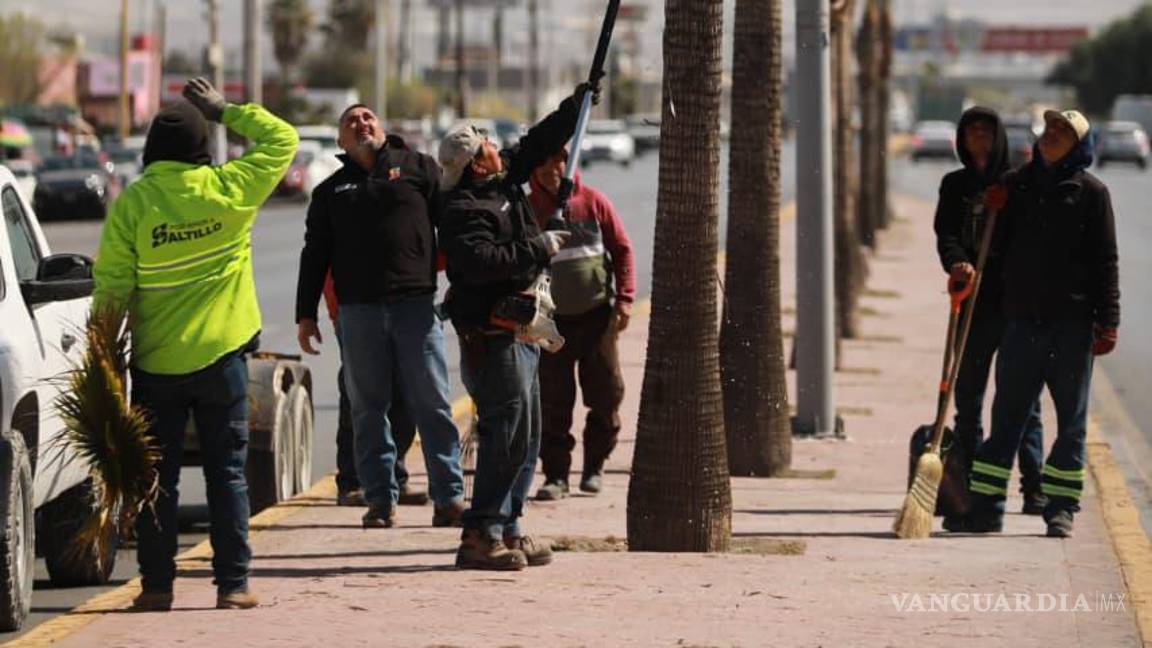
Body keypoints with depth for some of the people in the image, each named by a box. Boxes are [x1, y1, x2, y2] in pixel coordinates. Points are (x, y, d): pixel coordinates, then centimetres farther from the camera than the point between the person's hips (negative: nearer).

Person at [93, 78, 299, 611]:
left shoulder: (131, 203, -7)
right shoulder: (229, 189, -7)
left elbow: (111, 287, -7)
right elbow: (282, 138, 7)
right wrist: (225, 111, 12)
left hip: (155, 362, 0)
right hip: (219, 354, 0)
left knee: (157, 475, 7)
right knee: (227, 472, 6)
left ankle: (157, 583, 8)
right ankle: (232, 583, 3)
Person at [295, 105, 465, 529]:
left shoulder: (418, 168, 10)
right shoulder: (331, 191, 17)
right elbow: (314, 255, 16)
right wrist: (306, 315, 9)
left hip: (415, 303, -2)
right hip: (358, 313, 2)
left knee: (432, 405, -3)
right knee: (368, 410, 3)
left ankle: (449, 497, 0)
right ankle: (380, 501, 8)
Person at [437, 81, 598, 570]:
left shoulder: (503, 182, 13)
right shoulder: (463, 211, -16)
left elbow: (537, 145, 28)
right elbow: (482, 262, -30)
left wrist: (576, 106, 25)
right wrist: (538, 249, -21)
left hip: (519, 334, 10)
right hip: (492, 338, -10)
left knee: (525, 438, 12)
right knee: (508, 435, -12)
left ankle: (506, 529, 17)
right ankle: (480, 535, -11)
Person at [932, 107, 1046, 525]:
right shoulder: (955, 186, 11)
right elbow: (946, 234, -2)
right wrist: (957, 263, -24)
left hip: (1017, 303, -2)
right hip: (974, 304, 3)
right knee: (967, 397, 4)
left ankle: (1034, 486, 4)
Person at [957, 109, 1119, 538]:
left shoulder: (1091, 192, 1)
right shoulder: (1015, 185, 11)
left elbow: (1106, 261, -1)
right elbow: (998, 248, 16)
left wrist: (1107, 322, -7)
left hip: (1072, 321, -3)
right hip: (1023, 317, 3)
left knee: (1071, 419, 3)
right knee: (1007, 415, 4)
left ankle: (1061, 508, 9)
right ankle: (986, 508, 8)